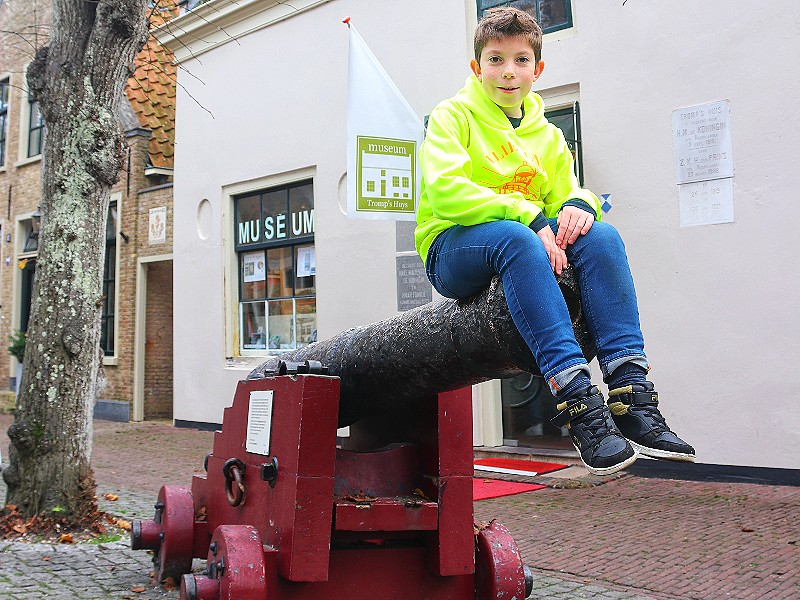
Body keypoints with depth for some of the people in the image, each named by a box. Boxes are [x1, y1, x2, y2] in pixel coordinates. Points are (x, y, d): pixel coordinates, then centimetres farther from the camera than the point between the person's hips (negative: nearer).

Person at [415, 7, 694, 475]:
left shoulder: (548, 136, 17)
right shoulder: (453, 116, 0)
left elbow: (565, 193, 10)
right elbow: (446, 191, -17)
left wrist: (579, 205, -16)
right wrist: (529, 217, -26)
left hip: (529, 239, 5)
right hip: (452, 249, -5)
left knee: (601, 235, -23)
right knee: (515, 238, -38)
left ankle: (631, 393, -32)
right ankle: (577, 399, -45)